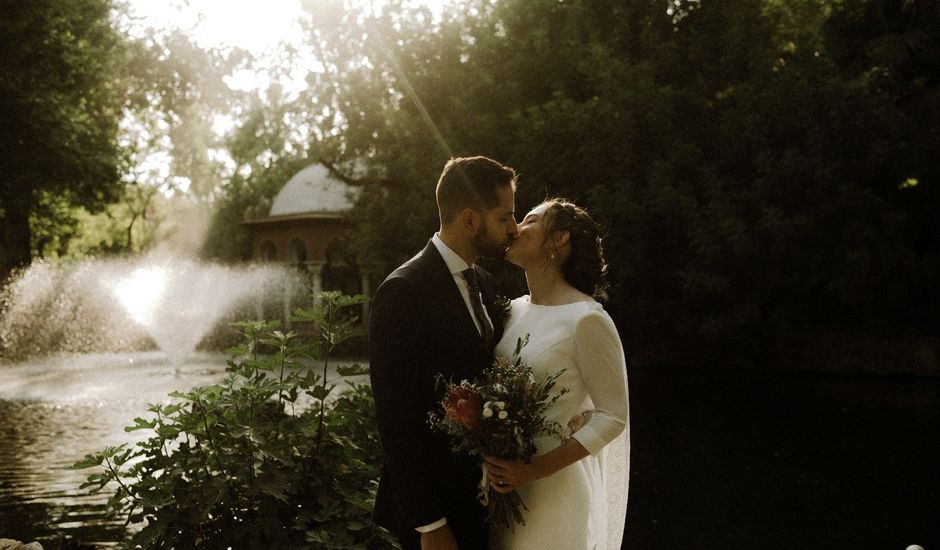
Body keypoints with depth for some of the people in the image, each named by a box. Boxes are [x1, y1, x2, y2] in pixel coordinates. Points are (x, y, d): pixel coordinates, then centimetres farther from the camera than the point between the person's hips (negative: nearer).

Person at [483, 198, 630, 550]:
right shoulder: (515, 310, 5)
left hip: (552, 490, -6)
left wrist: (537, 469, -19)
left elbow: (614, 416, -13)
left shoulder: (587, 320, -16)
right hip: (502, 482, 6)